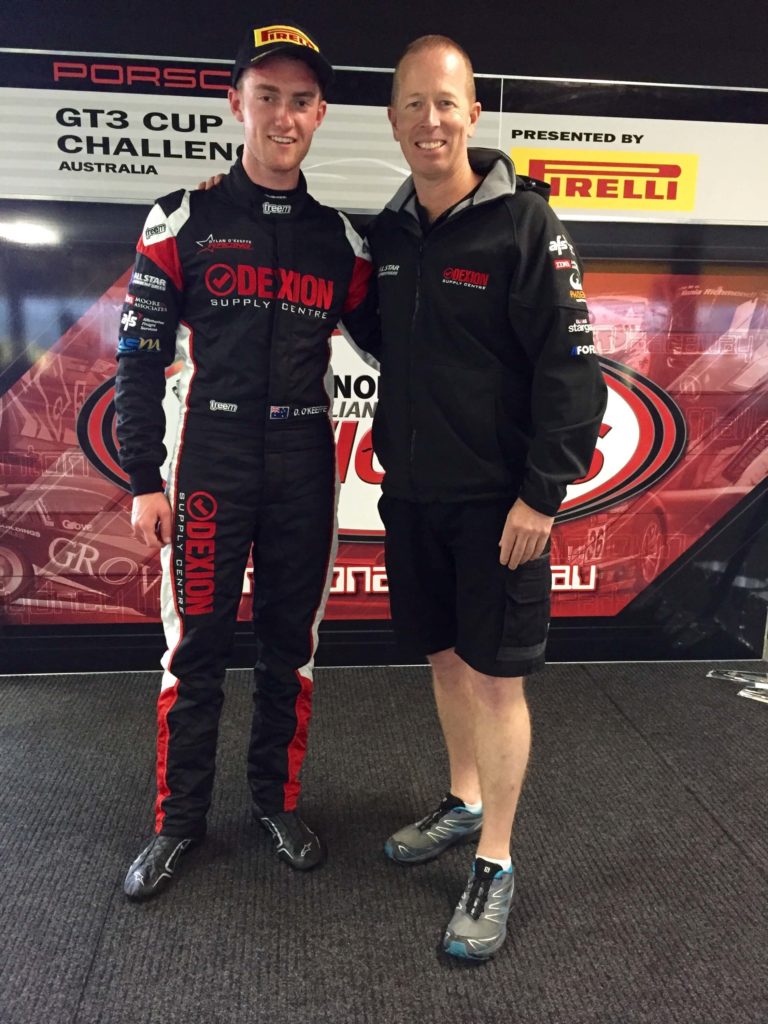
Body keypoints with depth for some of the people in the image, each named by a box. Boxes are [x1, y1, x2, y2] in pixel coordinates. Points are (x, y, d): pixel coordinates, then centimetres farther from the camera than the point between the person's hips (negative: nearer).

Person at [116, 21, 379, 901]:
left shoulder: (338, 238, 9)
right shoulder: (183, 222, 1)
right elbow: (140, 356, -1)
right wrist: (144, 481, -6)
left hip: (305, 471, 3)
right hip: (210, 464, -2)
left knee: (290, 644, 10)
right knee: (196, 645, 2)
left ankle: (277, 799, 28)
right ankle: (178, 818, 20)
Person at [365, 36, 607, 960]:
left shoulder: (524, 223, -9)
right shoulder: (387, 231, 9)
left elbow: (570, 365, -13)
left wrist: (543, 493, -18)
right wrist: (391, 465, 12)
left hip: (495, 501, -6)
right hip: (413, 494, 6)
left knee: (497, 675, 2)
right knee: (445, 657, 17)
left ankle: (495, 866, 18)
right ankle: (463, 803, 38)